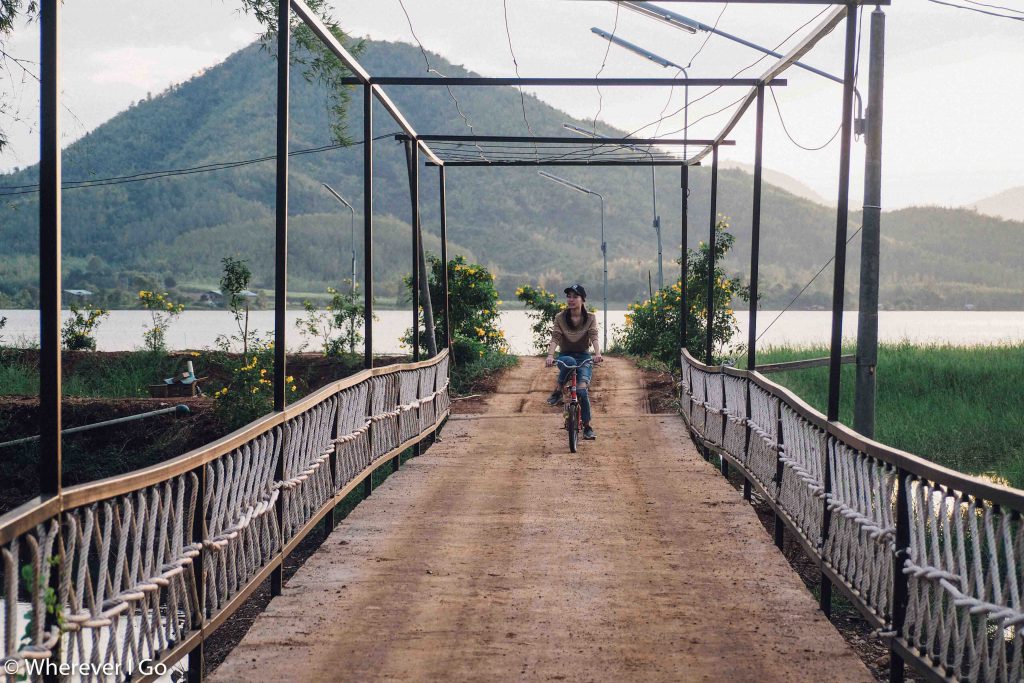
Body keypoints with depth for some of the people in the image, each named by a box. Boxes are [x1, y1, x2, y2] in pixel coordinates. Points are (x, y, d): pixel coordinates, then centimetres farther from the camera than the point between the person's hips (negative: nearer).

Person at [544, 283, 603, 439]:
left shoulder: (590, 318, -5)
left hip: (584, 357, 0)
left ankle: (587, 427, -6)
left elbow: (594, 337, -19)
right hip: (565, 356, 0)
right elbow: (555, 338, -17)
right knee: (569, 362, -40)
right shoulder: (560, 317, -6)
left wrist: (597, 354, -39)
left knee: (582, 390, -21)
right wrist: (550, 355, -35)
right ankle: (557, 392, -19)